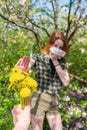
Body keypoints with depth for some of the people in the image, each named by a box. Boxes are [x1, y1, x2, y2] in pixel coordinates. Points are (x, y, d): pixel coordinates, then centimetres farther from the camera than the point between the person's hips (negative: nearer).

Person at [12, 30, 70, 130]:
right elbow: (26, 67, -22)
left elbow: (66, 82, -2)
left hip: (54, 103, 4)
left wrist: (55, 62, -7)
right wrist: (22, 68, -47)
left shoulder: (61, 61, 9)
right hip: (39, 99, -4)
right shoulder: (38, 57, -2)